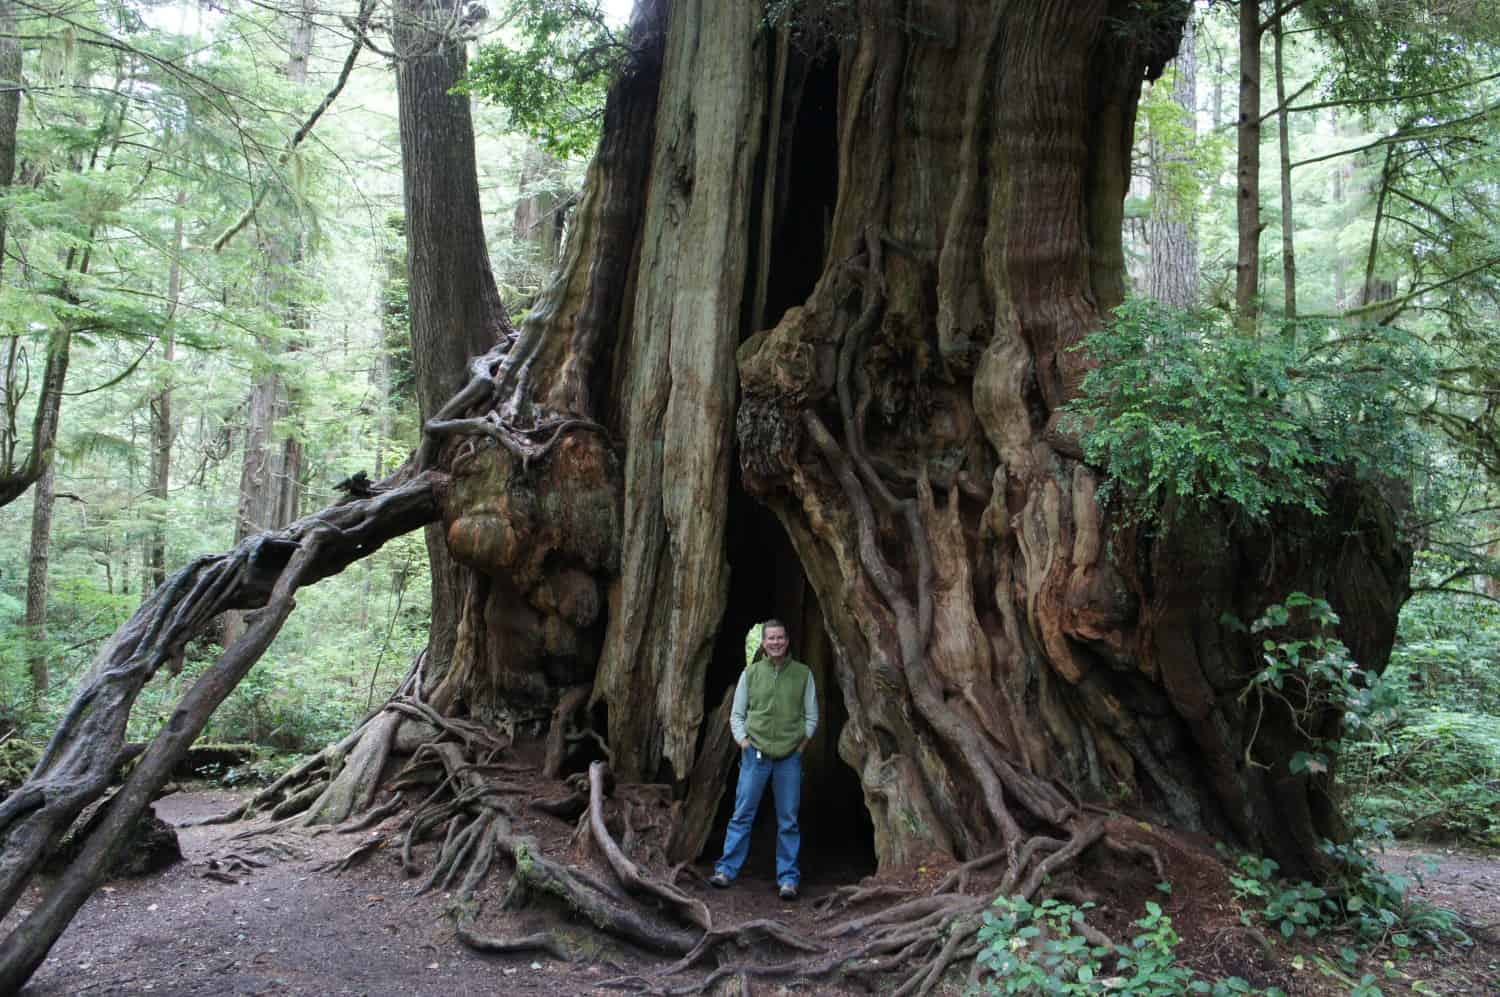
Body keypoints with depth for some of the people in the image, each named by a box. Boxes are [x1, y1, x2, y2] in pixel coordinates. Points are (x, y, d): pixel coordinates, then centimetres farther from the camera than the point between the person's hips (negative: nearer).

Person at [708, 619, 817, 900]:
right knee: (742, 815, 1)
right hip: (755, 754, 0)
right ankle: (726, 869, 9)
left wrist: (800, 745, -2)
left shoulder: (803, 674, 3)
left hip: (790, 756, 0)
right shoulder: (750, 673, 4)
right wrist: (743, 741, -4)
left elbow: (811, 716, 7)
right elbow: (737, 714, 8)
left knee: (788, 821, 4)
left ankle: (788, 878, 10)